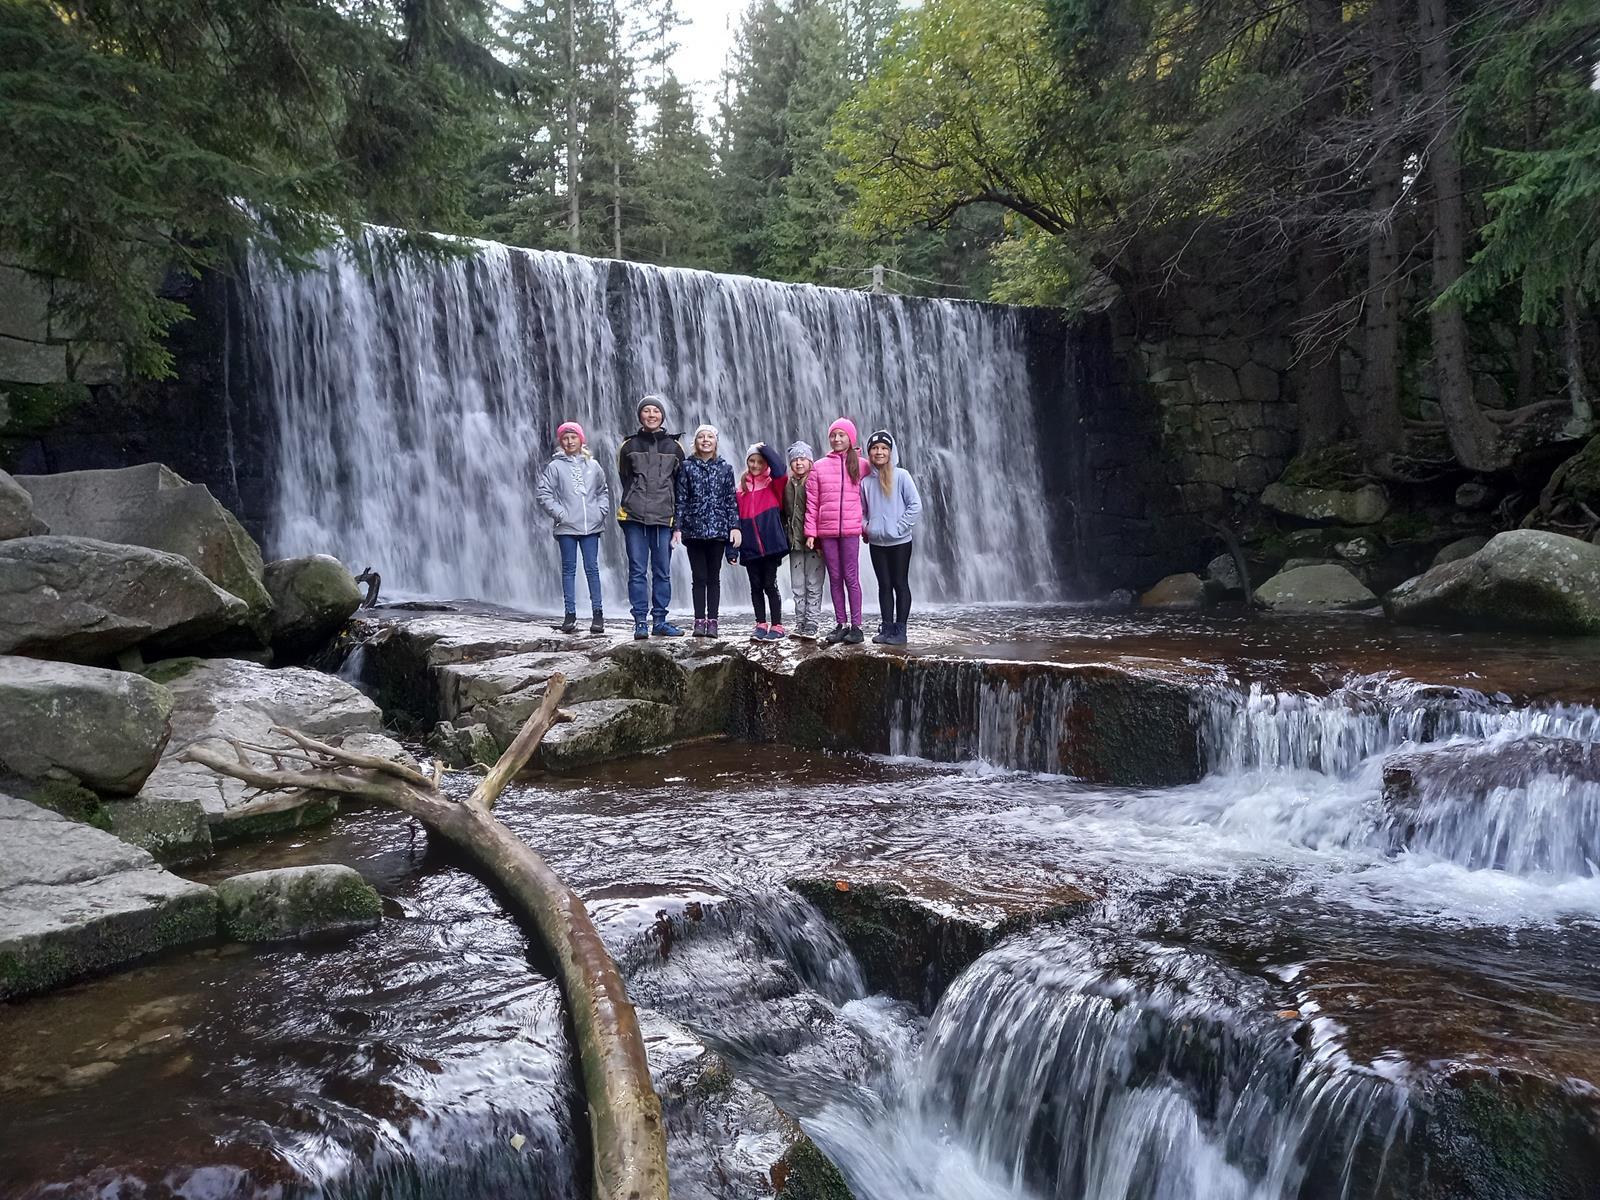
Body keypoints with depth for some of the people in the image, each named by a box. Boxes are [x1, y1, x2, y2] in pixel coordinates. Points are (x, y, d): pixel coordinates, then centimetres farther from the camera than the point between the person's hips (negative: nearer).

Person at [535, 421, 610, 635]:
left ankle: (598, 614, 8)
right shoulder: (554, 466, 0)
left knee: (592, 568, 4)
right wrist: (559, 513, -9)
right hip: (566, 528, -1)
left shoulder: (592, 465, 8)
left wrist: (601, 511, 3)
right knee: (569, 569, 5)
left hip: (591, 527, 2)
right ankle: (570, 615, 9)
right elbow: (543, 493, -2)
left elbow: (604, 490, 16)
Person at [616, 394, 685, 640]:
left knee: (662, 571, 3)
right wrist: (633, 505, 1)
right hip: (634, 517, -1)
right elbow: (625, 480, 11)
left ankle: (660, 620, 10)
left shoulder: (674, 447, 11)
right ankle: (640, 622, 1)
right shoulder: (629, 446, 9)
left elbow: (680, 485, 10)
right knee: (638, 571, -2)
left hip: (664, 518, 1)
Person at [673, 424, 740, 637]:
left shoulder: (725, 468, 8)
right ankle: (699, 620, 4)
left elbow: (731, 499, 7)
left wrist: (734, 526, -1)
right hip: (694, 530, 0)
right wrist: (677, 527, -3)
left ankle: (712, 621, 6)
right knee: (699, 577, 1)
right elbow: (681, 499, 3)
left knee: (714, 577, 4)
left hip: (718, 530, 1)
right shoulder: (687, 466, 5)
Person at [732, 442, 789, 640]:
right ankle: (761, 625, 16)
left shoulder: (773, 483, 4)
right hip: (749, 546, 3)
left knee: (770, 585, -2)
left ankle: (777, 626, 5)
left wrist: (765, 448, -8)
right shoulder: (742, 487, 11)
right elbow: (736, 516, 8)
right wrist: (733, 547, 3)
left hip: (770, 543, -3)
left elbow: (779, 468, -19)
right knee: (756, 586, 8)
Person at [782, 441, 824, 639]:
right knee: (797, 586, 8)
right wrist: (786, 535, 10)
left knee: (814, 585, -3)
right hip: (795, 541, 5)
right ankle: (800, 623, 14)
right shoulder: (787, 484, 11)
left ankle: (811, 625, -1)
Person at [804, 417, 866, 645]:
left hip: (850, 530, -3)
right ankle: (840, 625, 14)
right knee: (835, 578, 8)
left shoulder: (861, 465, 4)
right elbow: (812, 502, 8)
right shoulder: (819, 467, 9)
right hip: (826, 531, 3)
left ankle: (856, 626, 3)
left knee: (851, 577, -3)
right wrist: (811, 532, 3)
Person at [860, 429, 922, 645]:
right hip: (876, 543, 4)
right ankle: (887, 628, 14)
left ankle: (900, 630, 5)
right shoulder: (865, 481, 4)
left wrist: (899, 527, -13)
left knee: (900, 585, 2)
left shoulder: (901, 475, -6)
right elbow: (862, 511, 15)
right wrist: (865, 527, -2)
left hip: (899, 542, -4)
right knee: (884, 585, 9)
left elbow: (915, 506, -8)